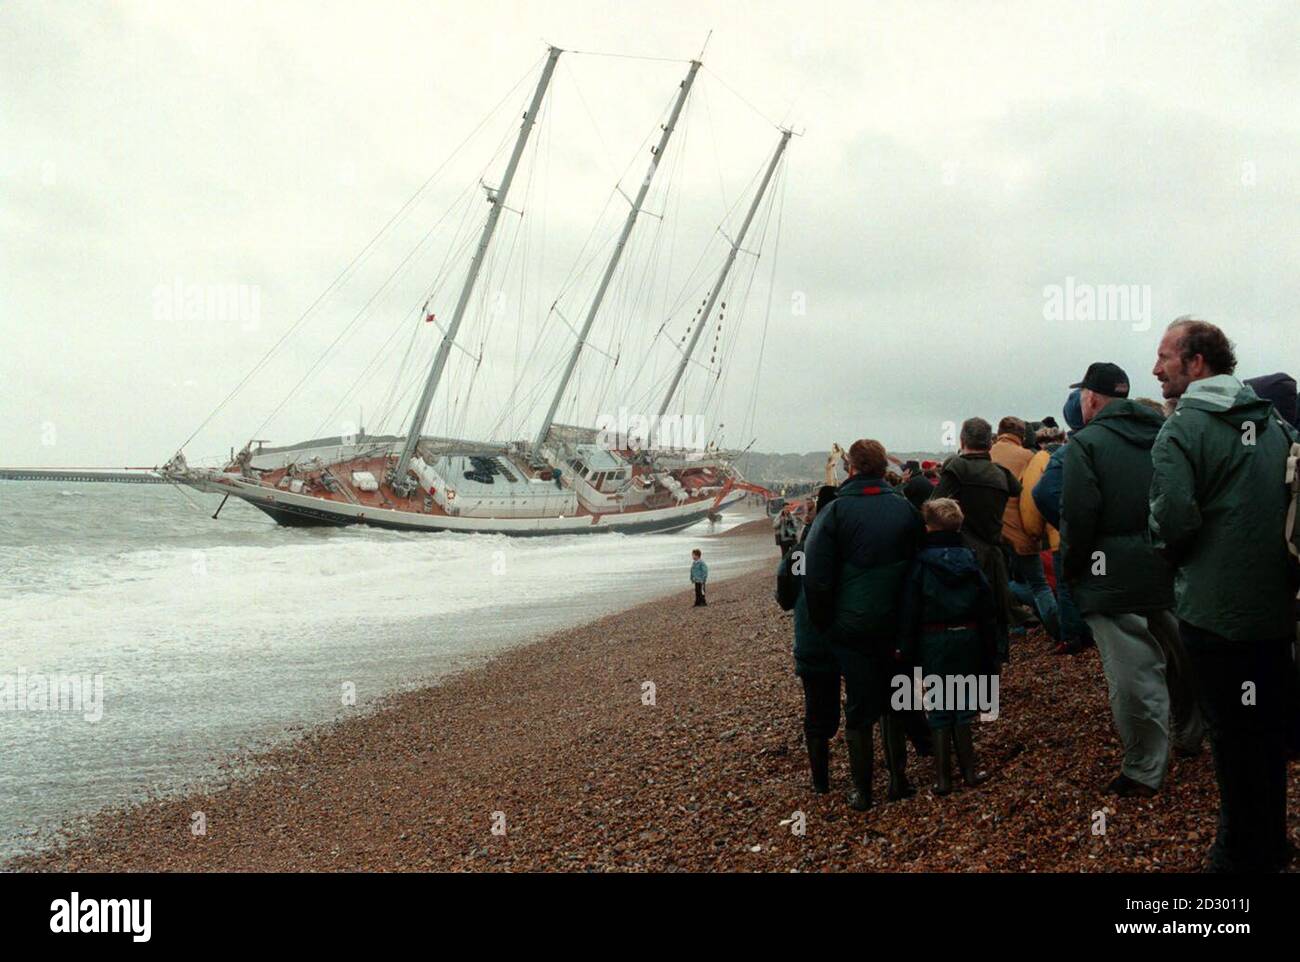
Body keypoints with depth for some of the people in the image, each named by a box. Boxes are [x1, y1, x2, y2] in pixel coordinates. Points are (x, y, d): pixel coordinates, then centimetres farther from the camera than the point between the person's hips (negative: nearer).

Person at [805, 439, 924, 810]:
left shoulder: (835, 511, -12)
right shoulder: (906, 508, -1)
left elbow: (816, 577, -13)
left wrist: (824, 624, -1)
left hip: (852, 626, -3)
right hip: (896, 625, 3)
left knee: (858, 708, 7)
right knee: (894, 701, 20)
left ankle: (862, 790, 14)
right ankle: (898, 778, 23)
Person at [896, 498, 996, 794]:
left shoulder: (921, 563, -10)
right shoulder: (970, 560, 1)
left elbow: (909, 611, -10)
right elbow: (987, 609, 5)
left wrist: (906, 650, -1)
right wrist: (989, 654, 12)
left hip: (934, 640, -3)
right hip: (969, 637, 3)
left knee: (939, 710, 6)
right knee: (962, 708, 14)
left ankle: (943, 777, 7)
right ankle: (969, 769, 14)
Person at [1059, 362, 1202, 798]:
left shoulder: (1086, 443, -9)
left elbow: (1078, 517, -15)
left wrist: (1070, 569, -2)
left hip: (1116, 582, -7)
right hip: (1173, 571, 7)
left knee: (1134, 676, 0)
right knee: (1181, 659, 23)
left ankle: (1144, 772, 9)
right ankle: (1189, 736, 43)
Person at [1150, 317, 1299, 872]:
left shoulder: (1182, 429, -14)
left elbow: (1172, 520, -22)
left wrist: (1171, 553, -2)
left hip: (1215, 609, -7)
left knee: (1233, 737, 3)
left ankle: (1242, 855, 14)